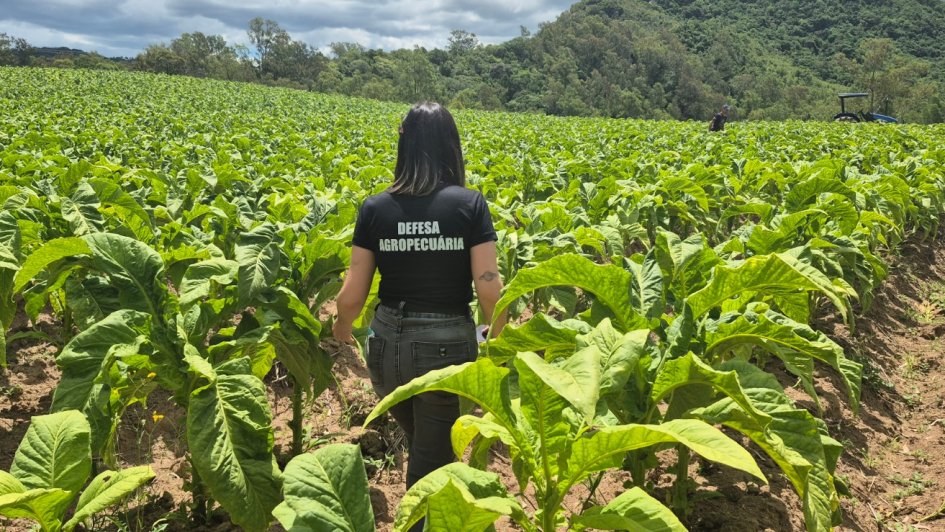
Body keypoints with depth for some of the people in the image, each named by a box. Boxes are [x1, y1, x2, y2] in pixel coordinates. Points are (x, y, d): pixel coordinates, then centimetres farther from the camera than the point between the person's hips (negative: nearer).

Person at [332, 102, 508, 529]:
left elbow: (352, 295, -4)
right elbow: (489, 290, -13)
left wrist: (342, 326, 19)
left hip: (388, 344, 3)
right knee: (432, 461, 13)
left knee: (421, 445, 29)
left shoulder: (375, 208, -3)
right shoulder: (470, 204, -9)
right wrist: (499, 342, 5)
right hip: (448, 347, -3)